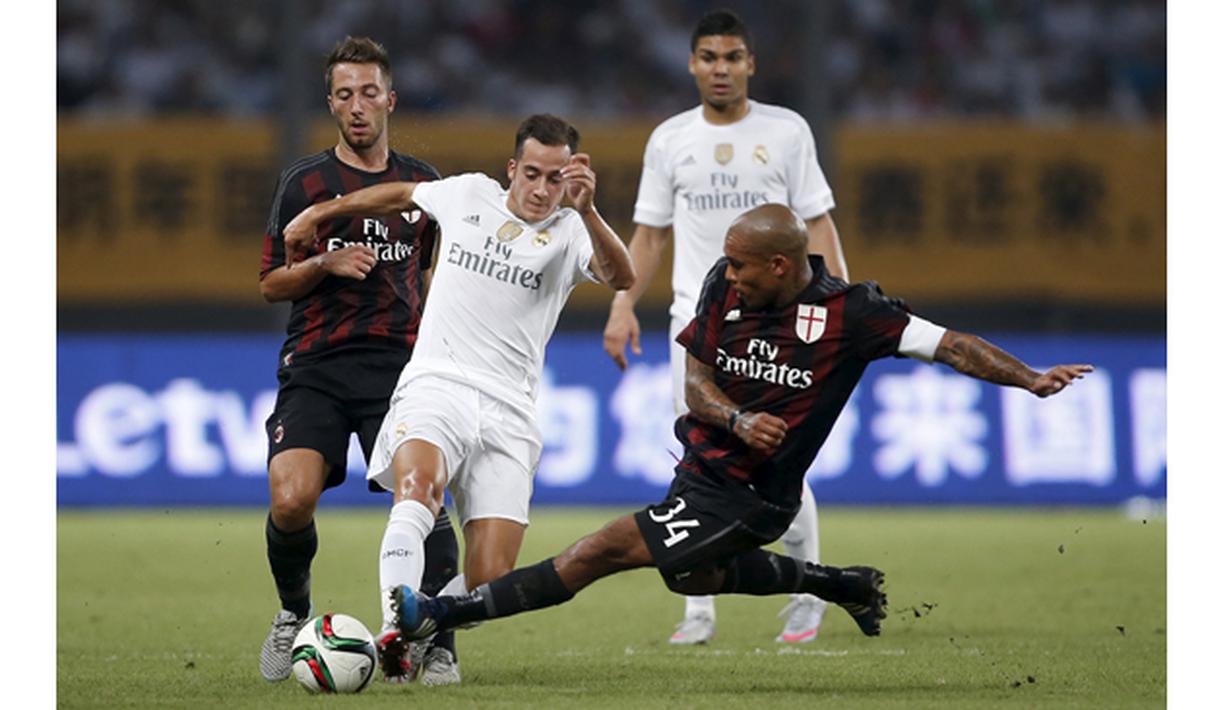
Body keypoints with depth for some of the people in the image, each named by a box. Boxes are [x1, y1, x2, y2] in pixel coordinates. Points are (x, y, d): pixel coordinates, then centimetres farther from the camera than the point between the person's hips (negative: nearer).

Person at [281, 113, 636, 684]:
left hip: (508, 414, 1)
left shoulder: (570, 232, 4)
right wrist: (320, 212, 36)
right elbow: (402, 195, 30)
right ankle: (395, 630, -45)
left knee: (489, 583, -9)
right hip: (435, 386, -1)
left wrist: (586, 210, -33)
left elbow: (621, 277, -17)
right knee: (418, 487, -35)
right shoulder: (468, 194, 10)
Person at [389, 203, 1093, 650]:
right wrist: (738, 418, -20)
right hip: (702, 464, 8)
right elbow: (695, 378, 0)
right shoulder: (724, 286, -6)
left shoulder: (850, 311, -19)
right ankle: (849, 585, 43)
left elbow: (950, 345, -19)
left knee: (599, 553, -16)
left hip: (745, 497, -8)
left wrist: (1031, 378, -31)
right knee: (695, 575, 34)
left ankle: (448, 615, -11)